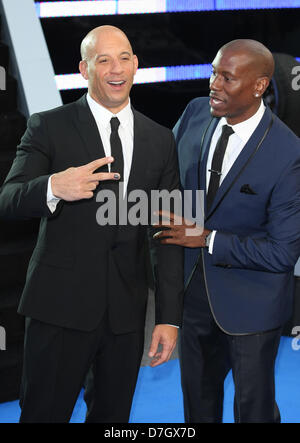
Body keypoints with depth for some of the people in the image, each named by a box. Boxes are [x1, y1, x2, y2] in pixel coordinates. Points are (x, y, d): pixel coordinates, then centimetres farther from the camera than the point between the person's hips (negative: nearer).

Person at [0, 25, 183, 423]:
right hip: (61, 305, -3)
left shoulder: (160, 140, 9)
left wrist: (169, 316, 3)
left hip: (127, 313, 3)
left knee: (113, 415, 14)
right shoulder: (49, 127, -1)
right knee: (43, 414, 3)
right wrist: (53, 188, -29)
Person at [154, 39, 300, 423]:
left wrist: (207, 239, -21)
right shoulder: (196, 114, -8)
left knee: (254, 405, 14)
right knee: (197, 394, 24)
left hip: (250, 301, -5)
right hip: (193, 287, 5)